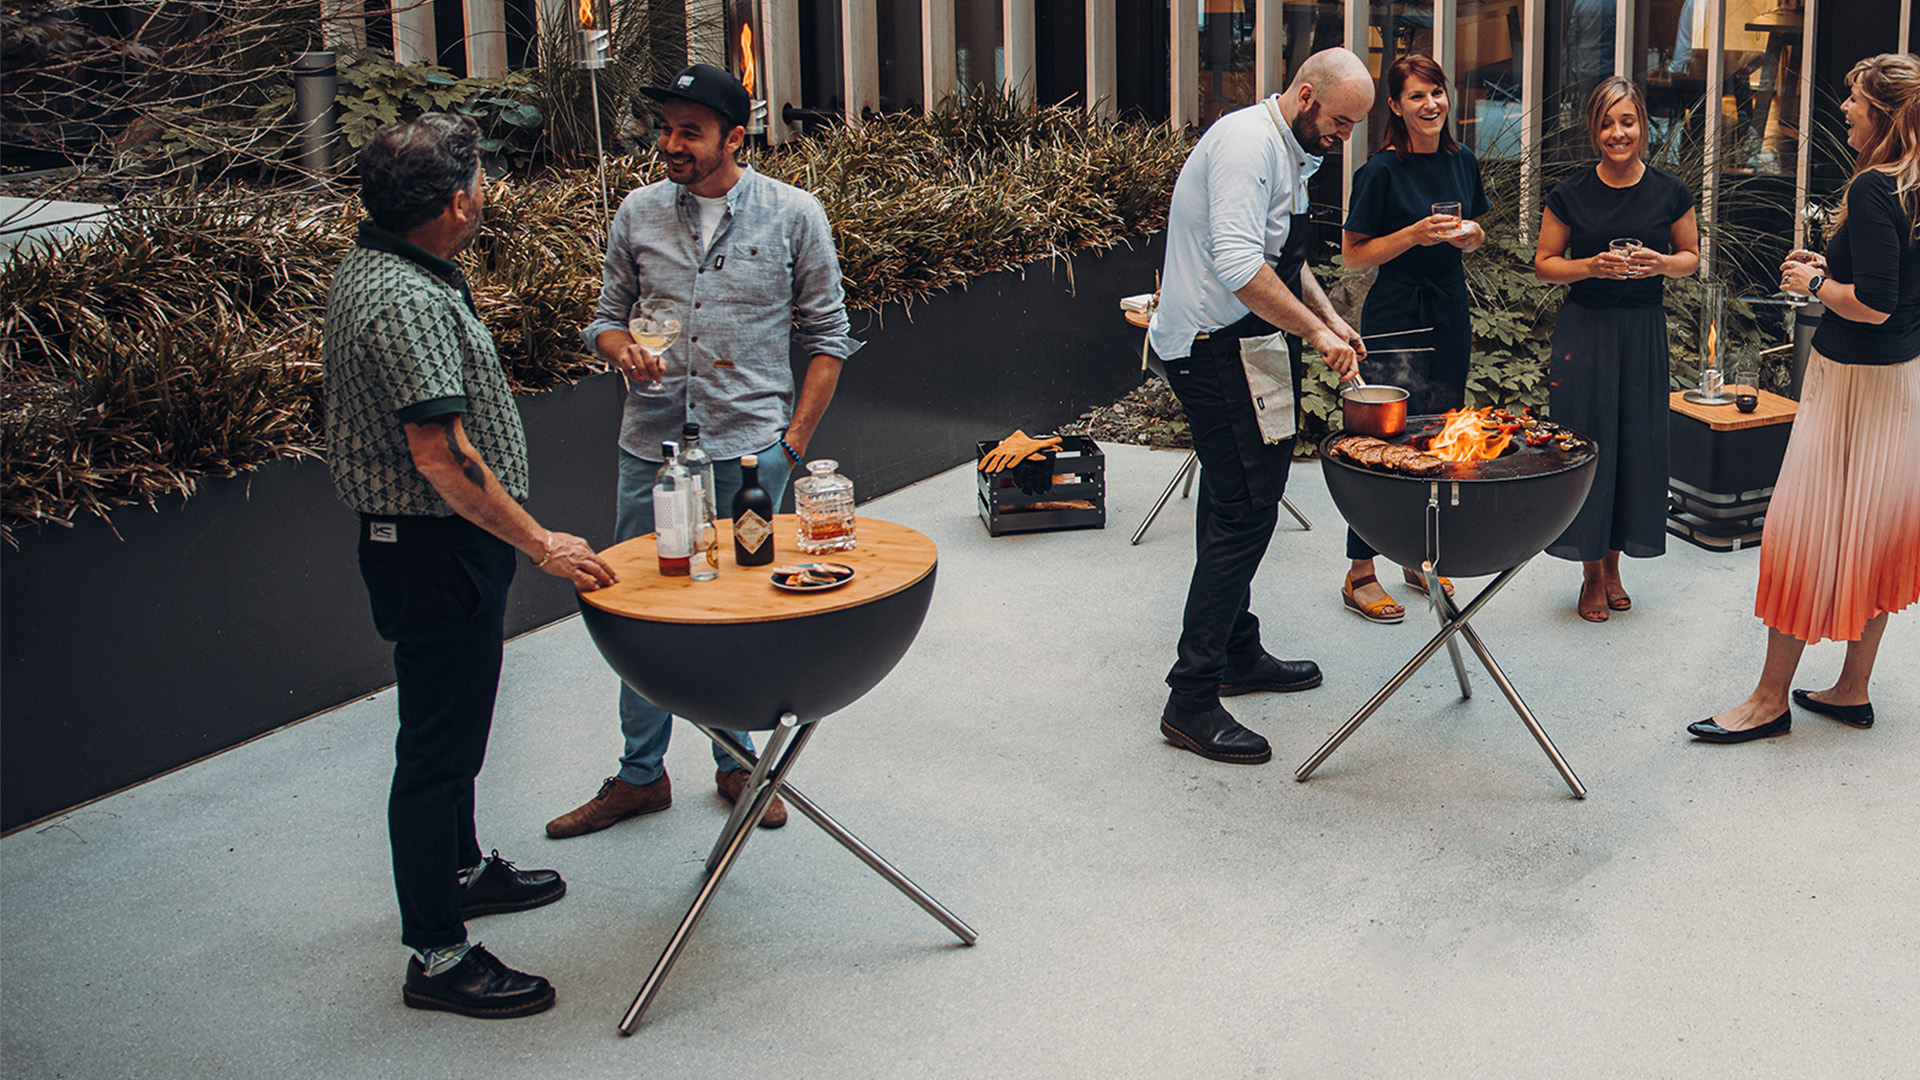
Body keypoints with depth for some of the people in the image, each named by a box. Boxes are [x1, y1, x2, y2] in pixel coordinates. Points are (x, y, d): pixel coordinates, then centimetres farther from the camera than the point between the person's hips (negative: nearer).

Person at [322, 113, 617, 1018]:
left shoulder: (375, 269, 8)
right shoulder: (408, 303, -26)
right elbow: (441, 453, -30)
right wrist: (540, 543, -25)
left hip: (431, 543, 11)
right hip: (436, 547, -11)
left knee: (453, 717, 25)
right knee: (438, 743, -3)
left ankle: (461, 869, 44)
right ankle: (437, 955, 7)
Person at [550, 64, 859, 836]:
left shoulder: (793, 215, -1)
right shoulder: (638, 213, 4)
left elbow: (827, 336, 3)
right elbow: (605, 315, 13)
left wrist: (793, 441, -3)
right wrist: (621, 347, -11)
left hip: (751, 449, -2)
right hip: (652, 448, 2)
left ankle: (739, 764, 26)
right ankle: (641, 774, 21)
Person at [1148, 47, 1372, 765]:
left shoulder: (1291, 153, 16)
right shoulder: (1247, 143, -18)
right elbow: (1239, 266, -28)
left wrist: (1330, 318, 15)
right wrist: (1315, 331, -23)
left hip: (1243, 348, 11)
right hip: (1215, 350, -11)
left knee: (1237, 508, 18)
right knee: (1243, 512, -12)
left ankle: (1238, 656, 31)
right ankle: (1191, 700, -9)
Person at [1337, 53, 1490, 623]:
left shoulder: (1462, 163, 8)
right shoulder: (1380, 172, -10)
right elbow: (1353, 255, -8)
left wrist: (1468, 233, -2)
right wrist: (1414, 234, -20)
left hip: (1451, 316, 7)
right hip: (1395, 317, -6)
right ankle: (1360, 575, 0)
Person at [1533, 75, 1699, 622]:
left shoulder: (1670, 192, -1)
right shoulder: (1569, 195, -4)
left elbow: (1691, 256, 10)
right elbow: (1545, 264, 3)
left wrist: (1661, 263, -11)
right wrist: (1592, 266, -15)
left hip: (1644, 330, 1)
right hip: (1584, 330, -1)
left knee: (1637, 443, 5)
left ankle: (1613, 564, 21)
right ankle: (1592, 572, 13)